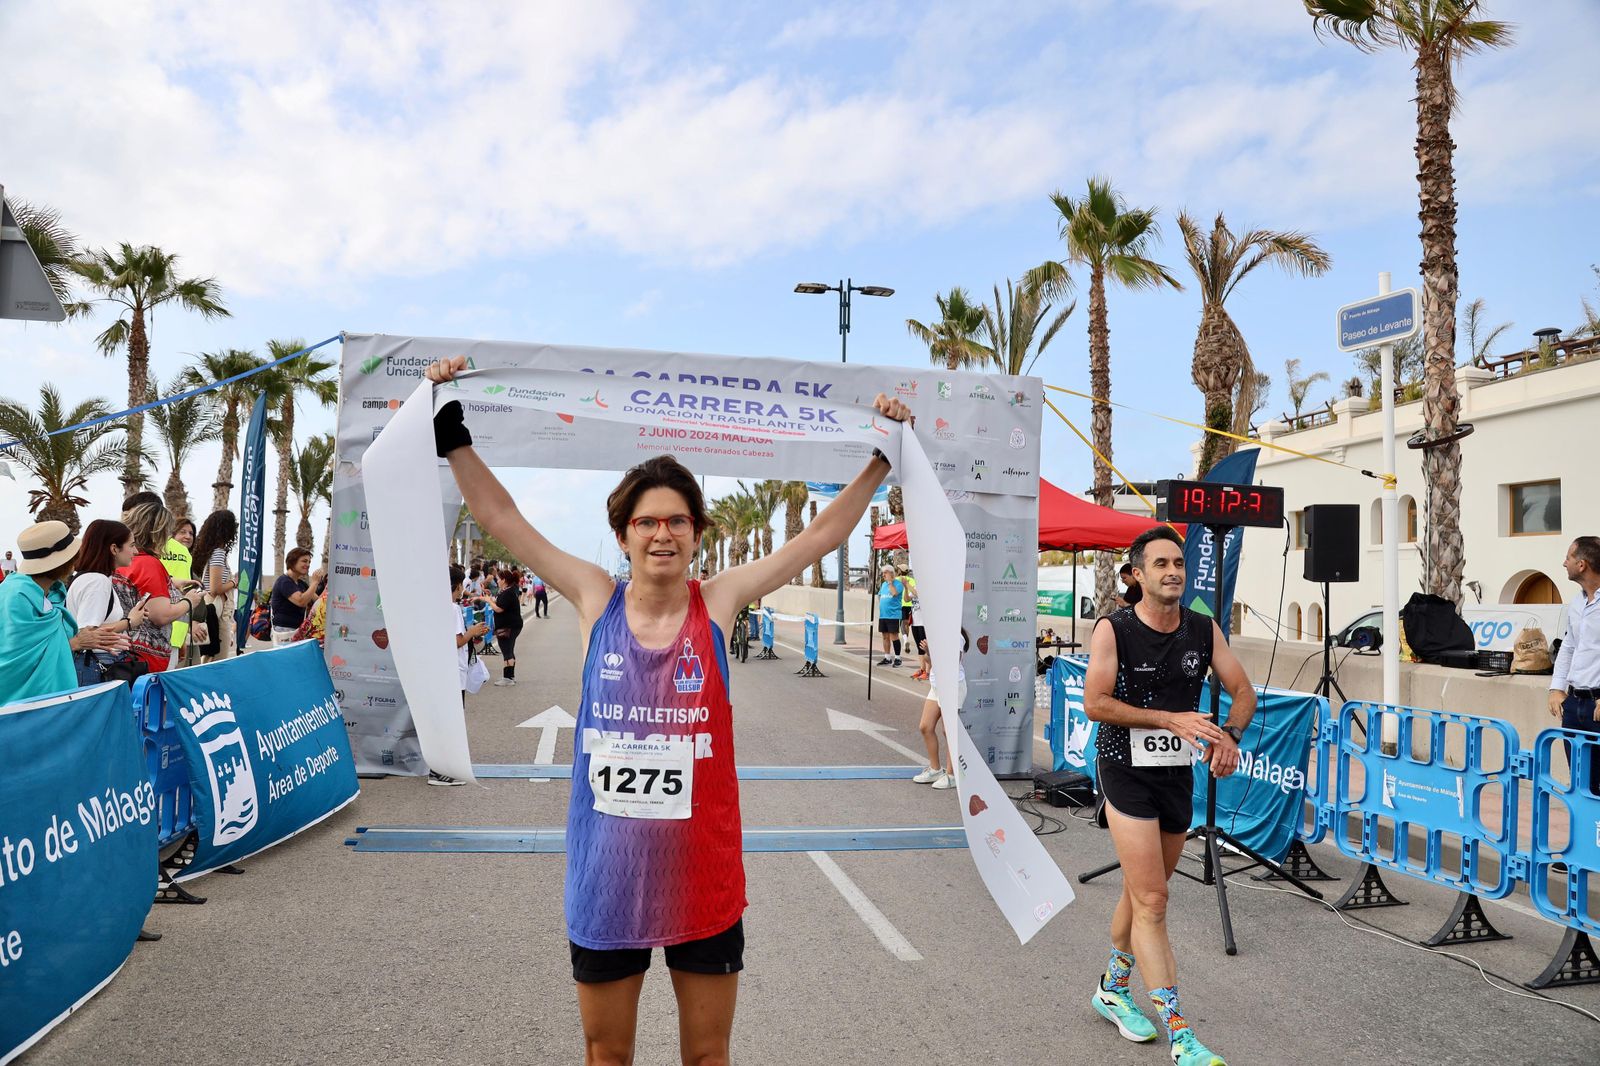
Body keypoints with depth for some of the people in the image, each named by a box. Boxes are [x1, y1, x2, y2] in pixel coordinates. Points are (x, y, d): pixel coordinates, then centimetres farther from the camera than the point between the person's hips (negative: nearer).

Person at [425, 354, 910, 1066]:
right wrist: (451, 432, -2)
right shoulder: (595, 601, -3)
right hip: (607, 872, 1)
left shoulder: (718, 602, -4)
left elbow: (820, 535, -3)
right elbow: (501, 517, -1)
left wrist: (883, 456, -4)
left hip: (704, 872, 0)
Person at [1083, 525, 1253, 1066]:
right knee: (1152, 901, -9)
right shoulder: (1113, 629, -12)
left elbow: (1243, 691, 4)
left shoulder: (1204, 629, 2)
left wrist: (1229, 735, -16)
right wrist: (1172, 719, -22)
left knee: (1141, 895, 19)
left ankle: (1112, 990, 39)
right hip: (1127, 773, -5)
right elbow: (1095, 702, -17)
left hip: (1180, 774, 5)